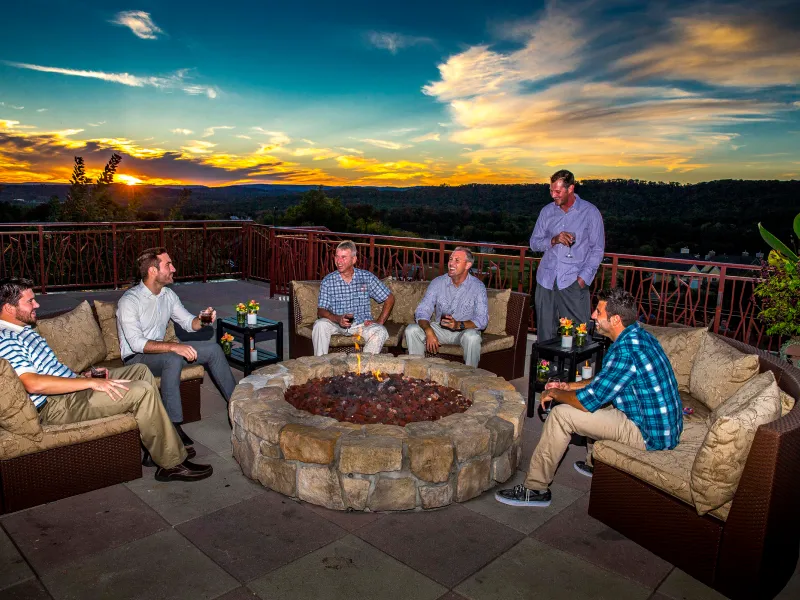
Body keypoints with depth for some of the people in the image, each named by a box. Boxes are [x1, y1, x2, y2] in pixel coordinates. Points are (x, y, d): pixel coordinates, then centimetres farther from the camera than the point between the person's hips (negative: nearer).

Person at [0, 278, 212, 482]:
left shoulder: (23, 330, 15)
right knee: (142, 391, -23)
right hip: (56, 407, -11)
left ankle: (156, 447, 6)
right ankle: (172, 463, -12)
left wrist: (83, 375, 7)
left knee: (140, 371, 7)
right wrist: (91, 383, -28)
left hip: (71, 387, 11)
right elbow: (33, 384, -30)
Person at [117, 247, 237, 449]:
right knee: (173, 359, -39)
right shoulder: (130, 301, -21)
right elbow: (137, 344, -30)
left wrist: (202, 319, -16)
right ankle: (173, 427, -32)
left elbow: (189, 322, 8)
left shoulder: (168, 295, 3)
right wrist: (174, 346, -41)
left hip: (160, 350, 8)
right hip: (136, 358, -8)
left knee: (213, 349, -6)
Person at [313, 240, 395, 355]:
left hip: (362, 324, 0)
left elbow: (390, 298, 5)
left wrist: (379, 322, -4)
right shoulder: (328, 281, 0)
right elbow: (321, 311, -5)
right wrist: (338, 319, -25)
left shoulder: (367, 277, 0)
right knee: (320, 324, -29)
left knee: (380, 332, -28)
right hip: (336, 323, 1)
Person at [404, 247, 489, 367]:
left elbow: (482, 321, -17)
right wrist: (429, 331, -30)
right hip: (439, 328, 3)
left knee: (472, 337, -36)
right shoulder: (438, 282, -4)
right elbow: (422, 311, -10)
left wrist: (459, 325, -35)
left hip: (465, 330, -2)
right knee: (411, 330, -19)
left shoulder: (478, 287, -11)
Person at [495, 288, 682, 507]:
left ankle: (535, 489, -2)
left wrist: (554, 394, -5)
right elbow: (605, 382, 19)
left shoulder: (625, 350, -26)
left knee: (561, 414, -13)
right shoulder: (640, 335, 6)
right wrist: (569, 386, 13)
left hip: (648, 436, -10)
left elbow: (588, 400, -23)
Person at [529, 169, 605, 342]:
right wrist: (553, 240, -8)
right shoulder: (547, 211, 11)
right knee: (545, 331, 5)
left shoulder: (590, 212, 1)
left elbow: (597, 249, 2)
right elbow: (534, 243, 13)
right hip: (546, 280, 3)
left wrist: (583, 278, -9)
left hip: (573, 282, -3)